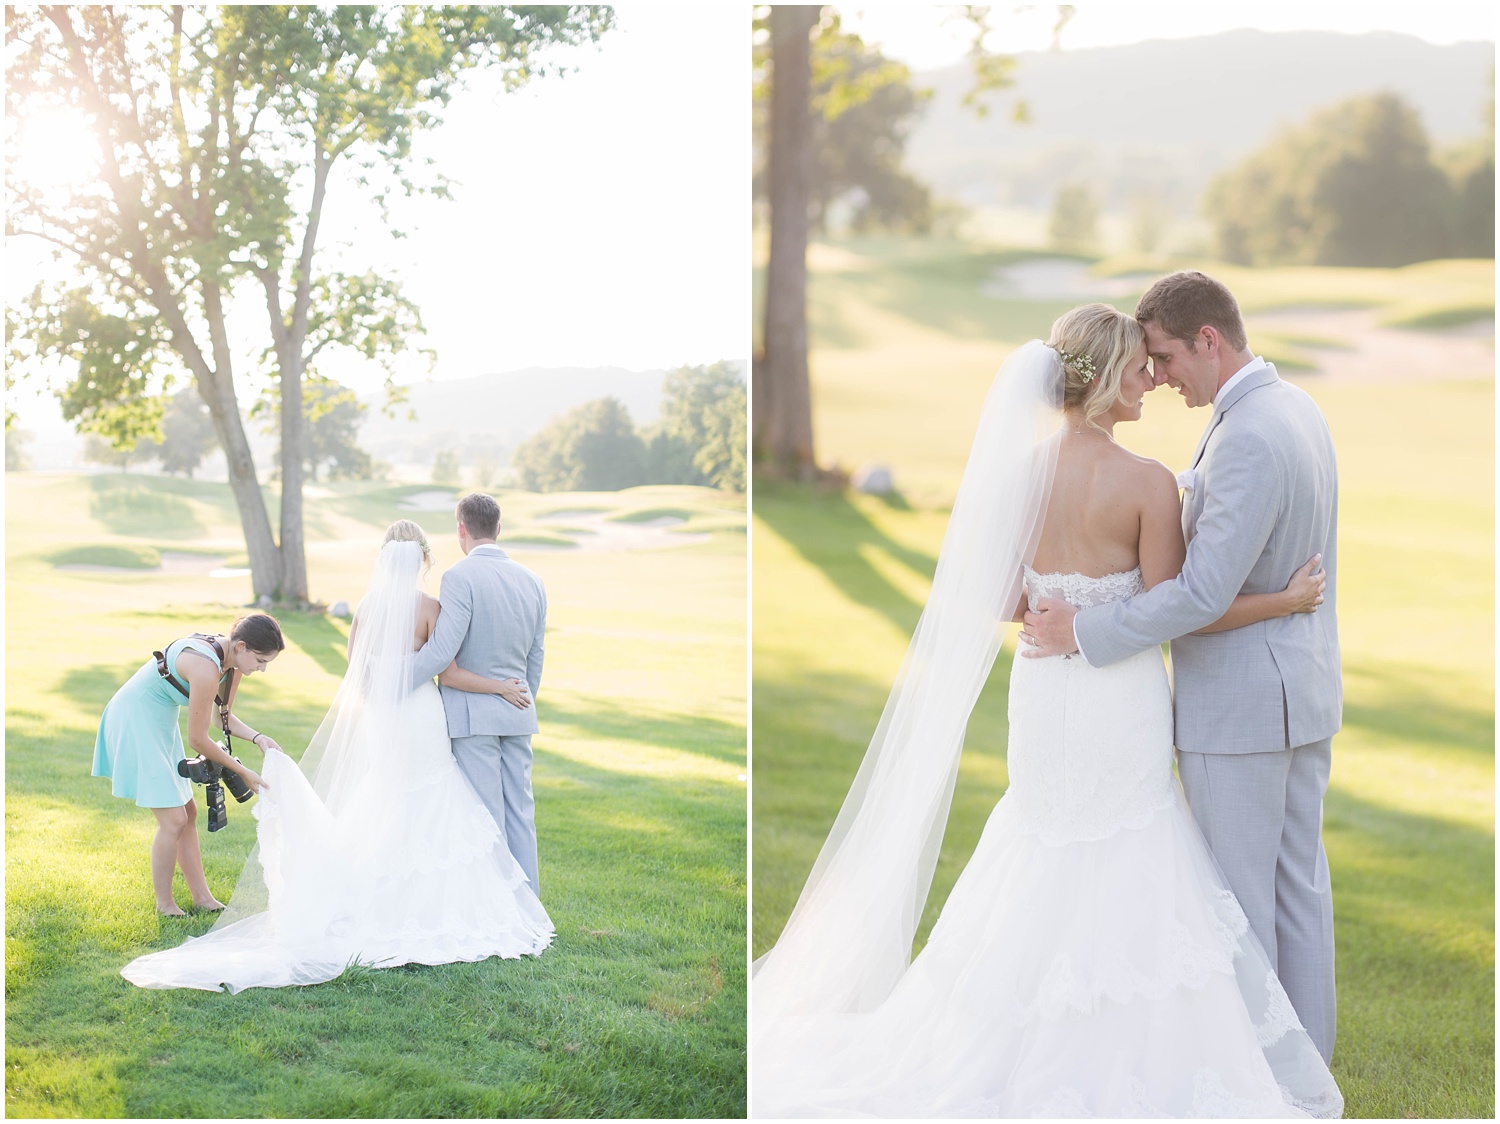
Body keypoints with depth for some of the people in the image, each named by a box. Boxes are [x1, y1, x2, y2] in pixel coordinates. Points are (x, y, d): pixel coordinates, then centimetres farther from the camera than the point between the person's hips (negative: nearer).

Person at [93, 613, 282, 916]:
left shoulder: (232, 660, -5)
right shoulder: (206, 667, -32)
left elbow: (222, 715, 11)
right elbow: (197, 739, -23)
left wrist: (257, 738, -7)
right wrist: (244, 773, -15)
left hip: (161, 723, 10)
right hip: (134, 720, -10)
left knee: (187, 812, 12)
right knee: (173, 819, -8)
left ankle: (201, 896, 20)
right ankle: (164, 904, 8)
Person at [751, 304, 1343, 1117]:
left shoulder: (1018, 468, -2)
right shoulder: (1147, 481, -16)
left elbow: (1002, 602, 3)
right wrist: (1286, 601, -4)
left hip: (1042, 696, 5)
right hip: (1120, 706, -5)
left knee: (1042, 879, 19)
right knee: (1126, 887, 8)